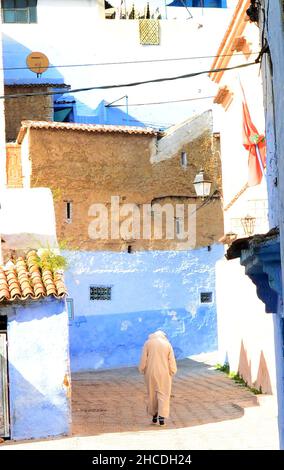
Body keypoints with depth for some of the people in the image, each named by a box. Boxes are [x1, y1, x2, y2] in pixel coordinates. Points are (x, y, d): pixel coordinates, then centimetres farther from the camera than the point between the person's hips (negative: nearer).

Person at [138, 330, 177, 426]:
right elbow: (172, 361, -2)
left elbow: (143, 360, -4)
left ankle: (154, 415, 20)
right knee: (163, 394, 2)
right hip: (164, 374, 0)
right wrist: (172, 372, 8)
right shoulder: (167, 344, 1)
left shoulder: (148, 343, 0)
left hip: (151, 374, 0)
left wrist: (142, 370, 7)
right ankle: (161, 416, -11)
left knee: (152, 394, 13)